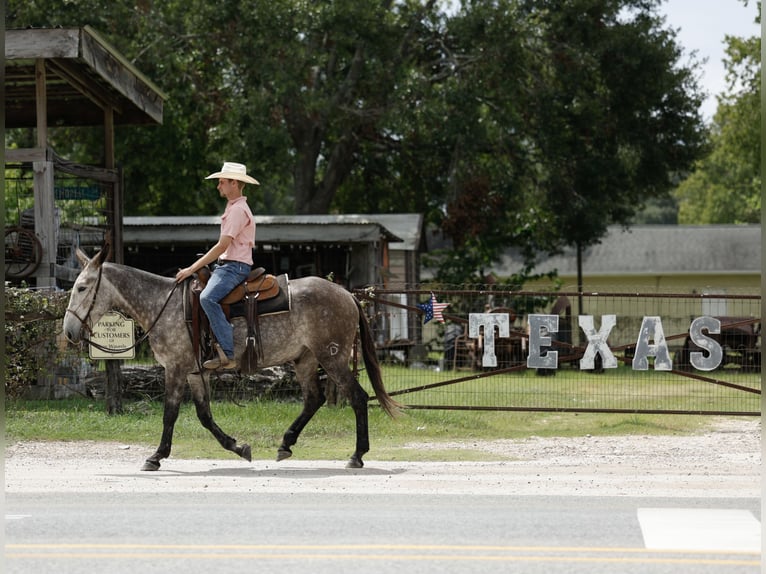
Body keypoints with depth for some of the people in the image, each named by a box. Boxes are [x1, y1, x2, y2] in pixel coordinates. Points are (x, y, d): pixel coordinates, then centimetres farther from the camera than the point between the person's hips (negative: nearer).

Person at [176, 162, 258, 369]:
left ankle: (227, 354, -34)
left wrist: (192, 269, -18)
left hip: (234, 267, -11)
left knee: (208, 298, -32)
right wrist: (194, 269, 21)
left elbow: (222, 246, -19)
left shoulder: (238, 210, -14)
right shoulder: (233, 208, 20)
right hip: (226, 265, 11)